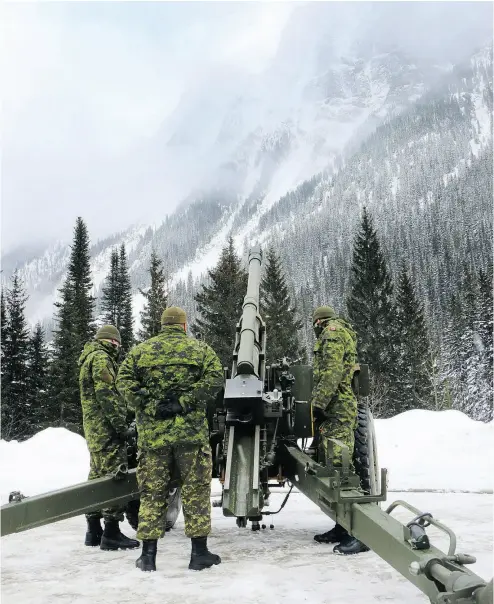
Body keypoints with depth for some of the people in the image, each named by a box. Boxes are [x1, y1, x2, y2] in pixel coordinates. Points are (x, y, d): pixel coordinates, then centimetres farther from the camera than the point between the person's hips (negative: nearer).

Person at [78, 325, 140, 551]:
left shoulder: (89, 358, 23)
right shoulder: (102, 358, -9)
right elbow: (105, 394, -19)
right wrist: (121, 424, -20)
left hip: (93, 429, 10)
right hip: (107, 429, -10)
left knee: (97, 477, 12)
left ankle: (93, 531, 18)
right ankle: (111, 533, -10)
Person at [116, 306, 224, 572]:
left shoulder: (139, 350, 10)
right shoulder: (200, 348, 5)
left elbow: (123, 381, -2)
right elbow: (214, 379, -9)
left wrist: (150, 406, -5)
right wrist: (183, 402, -11)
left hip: (151, 433, 2)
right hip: (191, 431, -1)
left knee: (151, 492, 9)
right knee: (195, 490, 6)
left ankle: (148, 555, 12)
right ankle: (199, 552, 10)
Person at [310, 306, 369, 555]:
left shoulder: (332, 330, -2)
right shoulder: (343, 334, 28)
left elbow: (331, 370, -16)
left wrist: (319, 402, -21)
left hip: (336, 409, -10)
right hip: (338, 410, 10)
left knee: (340, 466, -16)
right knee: (334, 466, 11)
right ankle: (343, 526, 16)